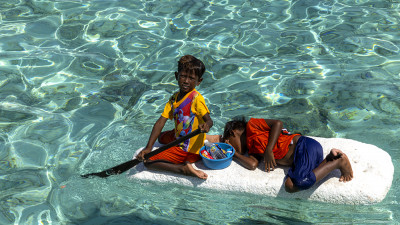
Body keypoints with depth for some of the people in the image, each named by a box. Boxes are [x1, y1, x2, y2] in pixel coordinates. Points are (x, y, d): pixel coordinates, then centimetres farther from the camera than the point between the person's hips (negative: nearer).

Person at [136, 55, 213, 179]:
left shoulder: (196, 98, -20)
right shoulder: (174, 98, 2)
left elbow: (209, 120, -24)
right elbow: (160, 122, -6)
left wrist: (206, 126, -50)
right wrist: (148, 148, -13)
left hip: (188, 150, -8)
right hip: (178, 138, 8)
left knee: (148, 162, -10)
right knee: (161, 137, 40)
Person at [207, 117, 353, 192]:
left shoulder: (251, 126, 4)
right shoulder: (251, 149, 23)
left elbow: (278, 123, -7)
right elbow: (252, 165, 3)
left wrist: (268, 150, -10)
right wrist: (233, 154, 15)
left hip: (303, 146, -8)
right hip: (297, 160, 8)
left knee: (301, 181, -30)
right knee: (290, 185, -13)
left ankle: (338, 162, -9)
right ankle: (329, 158, -1)